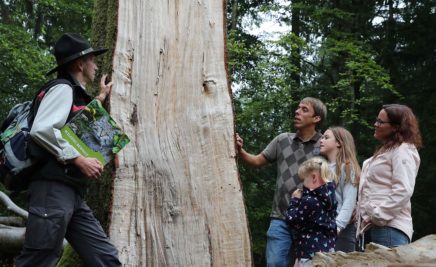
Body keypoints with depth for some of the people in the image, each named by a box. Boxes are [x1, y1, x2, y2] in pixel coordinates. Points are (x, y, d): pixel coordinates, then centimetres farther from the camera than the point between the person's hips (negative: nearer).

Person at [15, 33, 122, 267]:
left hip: (72, 194, 10)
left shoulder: (75, 94, 26)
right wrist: (79, 160, -18)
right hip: (53, 189, -10)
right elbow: (41, 129, -21)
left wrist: (100, 98, 49)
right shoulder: (63, 89, -3)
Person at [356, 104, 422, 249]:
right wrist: (364, 219, 14)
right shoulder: (385, 149, 24)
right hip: (371, 226, 9)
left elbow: (403, 191, -18)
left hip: (389, 227, -9)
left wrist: (379, 216, -17)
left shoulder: (403, 150, -6)